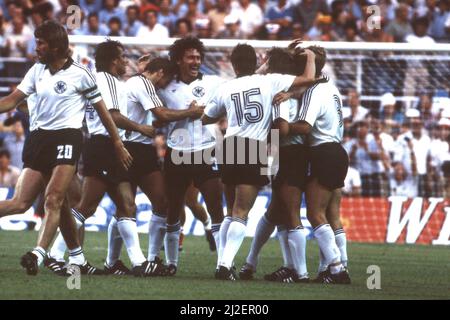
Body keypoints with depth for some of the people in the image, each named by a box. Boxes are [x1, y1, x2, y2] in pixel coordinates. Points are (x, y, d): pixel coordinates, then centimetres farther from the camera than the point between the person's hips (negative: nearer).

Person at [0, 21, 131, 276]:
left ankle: (39, 254, -28)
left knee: (53, 200, -19)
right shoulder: (37, 71, 11)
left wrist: (119, 144, 5)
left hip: (67, 138, -6)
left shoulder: (79, 73, -4)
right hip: (39, 138, 6)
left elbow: (102, 110, 3)